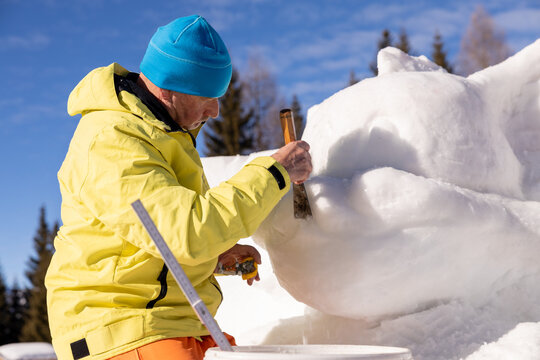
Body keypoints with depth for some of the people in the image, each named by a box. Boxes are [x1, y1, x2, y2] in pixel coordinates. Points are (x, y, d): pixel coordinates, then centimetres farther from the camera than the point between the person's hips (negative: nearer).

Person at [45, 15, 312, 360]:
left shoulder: (158, 127, 14)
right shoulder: (108, 143, -19)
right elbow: (188, 232, -28)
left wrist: (216, 253, 9)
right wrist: (273, 173, -20)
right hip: (122, 332, -9)